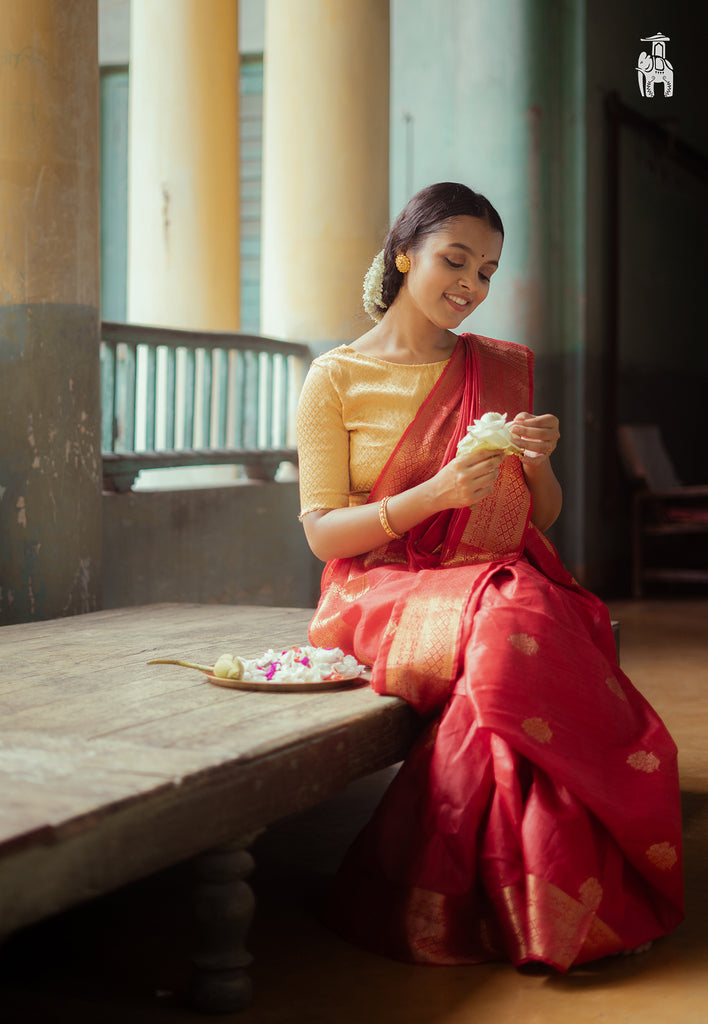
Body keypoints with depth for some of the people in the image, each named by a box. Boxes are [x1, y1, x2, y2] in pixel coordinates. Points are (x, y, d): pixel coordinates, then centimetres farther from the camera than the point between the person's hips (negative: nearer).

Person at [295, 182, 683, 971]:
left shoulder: (504, 370, 16)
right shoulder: (337, 378, 4)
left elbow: (542, 519, 19)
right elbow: (323, 533, -4)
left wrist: (538, 462, -4)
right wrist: (436, 493, -18)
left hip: (501, 578, 3)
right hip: (383, 591, -3)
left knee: (524, 628, -34)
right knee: (511, 634, -35)